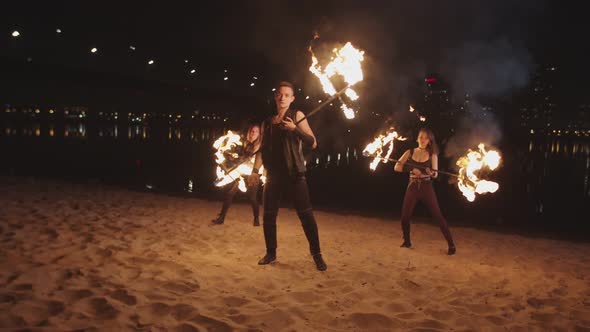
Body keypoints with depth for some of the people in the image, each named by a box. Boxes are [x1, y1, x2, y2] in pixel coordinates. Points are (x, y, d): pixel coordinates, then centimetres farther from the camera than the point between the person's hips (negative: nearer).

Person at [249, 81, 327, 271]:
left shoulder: (296, 116, 1)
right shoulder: (267, 122, 13)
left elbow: (313, 143, -5)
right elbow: (263, 149, 14)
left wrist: (295, 129, -18)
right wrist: (255, 170, 1)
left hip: (294, 174, -4)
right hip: (274, 174, 4)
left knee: (306, 214, -8)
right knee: (268, 215, 5)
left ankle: (316, 255, 1)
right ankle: (271, 253, 20)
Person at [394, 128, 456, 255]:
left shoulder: (432, 154, -1)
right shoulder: (410, 152, 2)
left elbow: (435, 174, -4)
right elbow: (397, 167, -4)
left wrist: (431, 173, -28)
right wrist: (411, 169, -18)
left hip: (426, 188, -2)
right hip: (412, 188, 2)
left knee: (438, 217, -5)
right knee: (405, 217, -1)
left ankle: (451, 244, 2)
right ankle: (407, 241, 22)